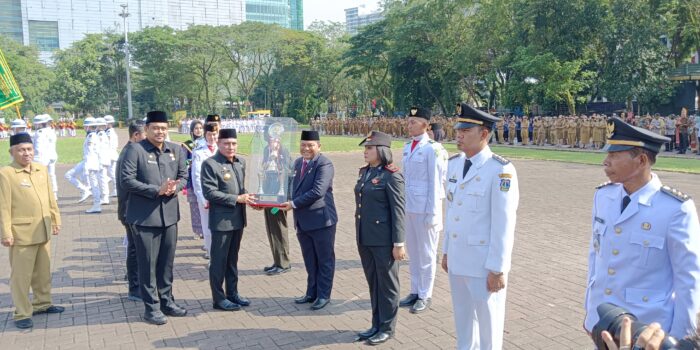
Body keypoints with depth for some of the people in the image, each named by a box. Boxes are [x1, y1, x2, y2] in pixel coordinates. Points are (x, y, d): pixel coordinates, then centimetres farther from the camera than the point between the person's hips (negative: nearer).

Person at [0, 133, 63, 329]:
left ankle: (42, 303, 33)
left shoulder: (42, 169, 8)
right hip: (21, 233, -6)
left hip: (44, 232, 6)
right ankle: (22, 314, 12)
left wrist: (56, 220, 13)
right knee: (21, 275, 2)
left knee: (43, 271, 18)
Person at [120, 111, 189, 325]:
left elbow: (184, 176, 12)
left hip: (169, 214, 5)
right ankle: (151, 307, 13)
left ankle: (167, 301, 28)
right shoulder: (135, 150, -9)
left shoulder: (176, 150, 9)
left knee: (167, 262, 15)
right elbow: (127, 180, -14)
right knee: (148, 263, 2)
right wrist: (157, 190, -20)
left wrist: (175, 187, -11)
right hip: (145, 216, -5)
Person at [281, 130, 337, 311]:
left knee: (324, 260, 7)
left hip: (321, 220, -8)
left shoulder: (324, 164, -15)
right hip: (302, 220, 8)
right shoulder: (298, 162, 11)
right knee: (309, 260, 18)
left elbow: (318, 191, -24)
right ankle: (312, 292, 31)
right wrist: (291, 204, 4)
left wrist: (294, 204, -18)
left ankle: (323, 295, 19)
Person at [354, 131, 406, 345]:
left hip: (383, 240, -8)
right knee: (372, 282, 17)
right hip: (364, 238, 8)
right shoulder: (364, 172, 10)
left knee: (387, 284, 7)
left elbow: (398, 211, -14)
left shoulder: (391, 176, -14)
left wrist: (398, 243, -15)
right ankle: (376, 324, 30)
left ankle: (387, 328, 20)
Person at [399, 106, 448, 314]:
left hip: (425, 208, -7)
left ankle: (425, 296, 17)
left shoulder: (432, 149, -12)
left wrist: (432, 213, -13)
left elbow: (435, 183, -13)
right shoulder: (407, 147, 10)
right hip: (408, 207, 7)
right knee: (412, 251, 14)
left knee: (426, 253, 5)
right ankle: (415, 291, 27)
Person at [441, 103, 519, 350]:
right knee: (462, 318, 20)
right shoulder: (454, 163, 5)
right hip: (456, 259, 6)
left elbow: (504, 224, -17)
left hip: (484, 264, -6)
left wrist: (498, 269, -15)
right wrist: (446, 251, 15)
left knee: (487, 321, 11)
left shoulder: (501, 170, -17)